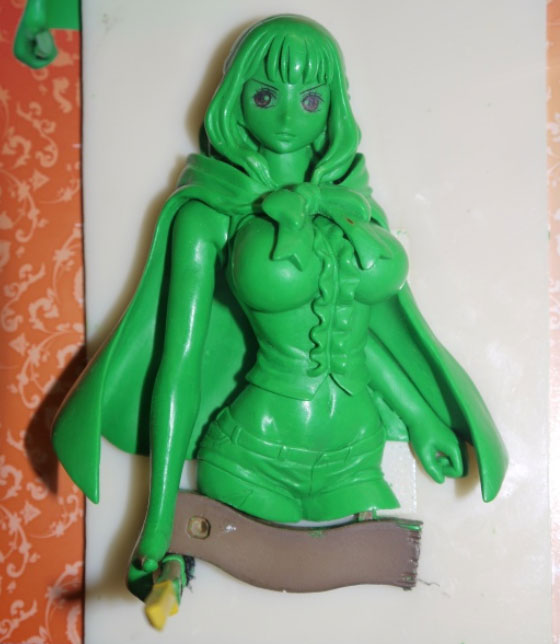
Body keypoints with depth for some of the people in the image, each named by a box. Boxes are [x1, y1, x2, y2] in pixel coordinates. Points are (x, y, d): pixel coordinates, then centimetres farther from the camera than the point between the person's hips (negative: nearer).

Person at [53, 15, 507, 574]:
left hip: (355, 463, 4)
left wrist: (422, 419, 22)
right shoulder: (208, 213, -7)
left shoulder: (356, 201, 6)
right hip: (251, 463, -4)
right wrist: (160, 514, -6)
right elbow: (179, 365, -7)